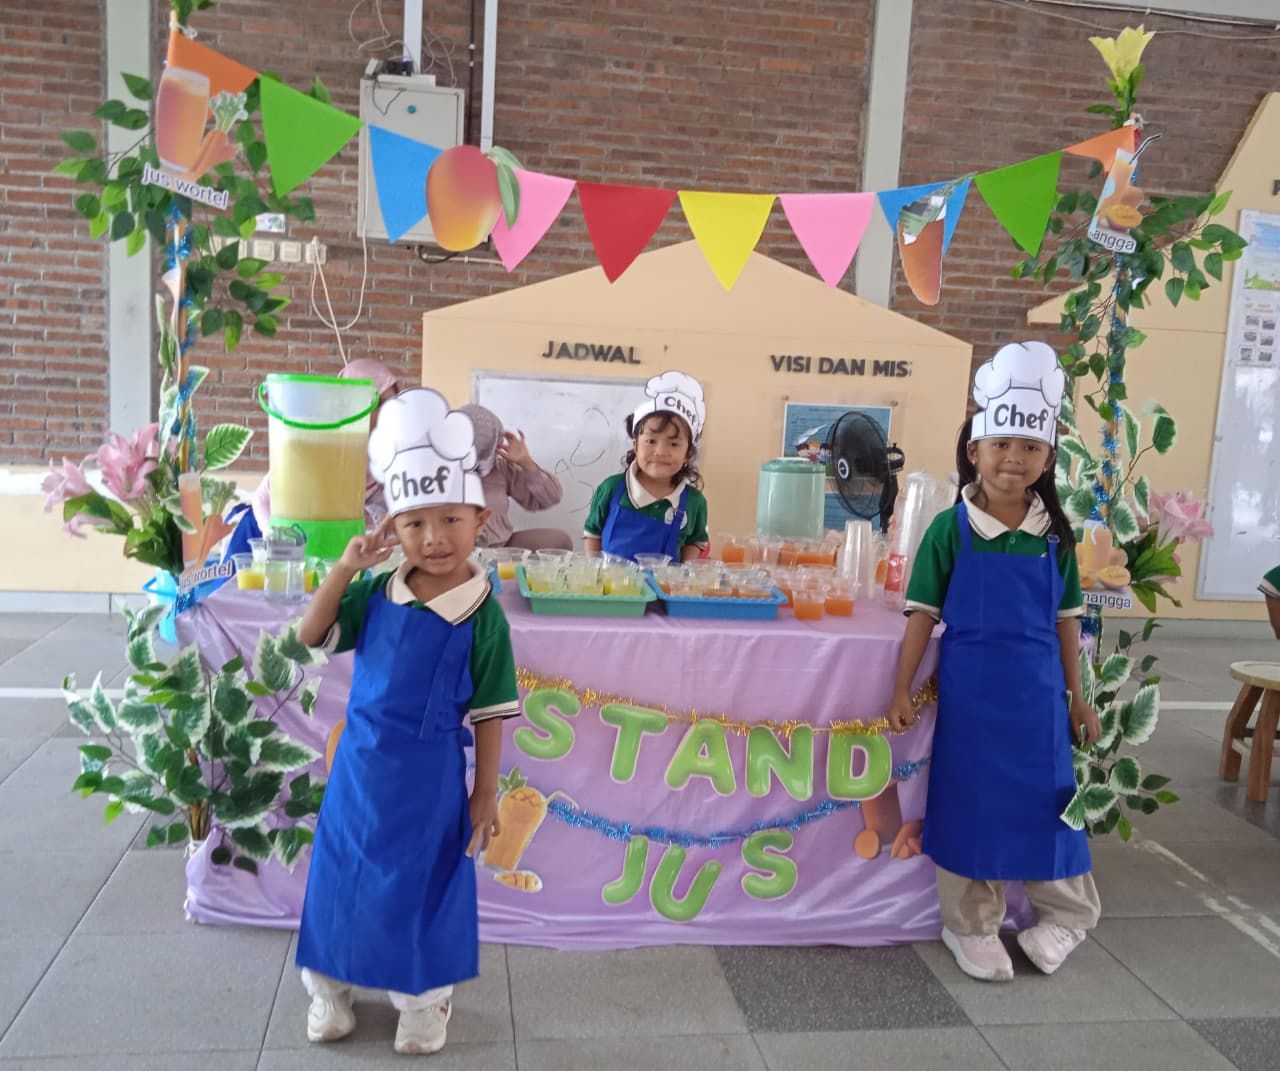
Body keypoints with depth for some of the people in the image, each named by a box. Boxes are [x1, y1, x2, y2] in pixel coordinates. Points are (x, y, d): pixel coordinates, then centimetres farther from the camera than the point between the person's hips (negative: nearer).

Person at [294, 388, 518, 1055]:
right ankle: (330, 986, 40)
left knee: (422, 886, 12)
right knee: (341, 873, 17)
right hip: (359, 764, 4)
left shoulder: (482, 616, -16)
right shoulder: (377, 592, -4)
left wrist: (485, 795, -6)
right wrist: (346, 568, -12)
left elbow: (488, 715, -11)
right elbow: (310, 636, 0)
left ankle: (425, 998, 35)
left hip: (428, 776, -4)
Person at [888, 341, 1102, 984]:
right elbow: (921, 614, -5)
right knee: (969, 804, 8)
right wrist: (901, 692, -7)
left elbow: (1066, 619, 7)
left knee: (1045, 803, 11)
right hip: (969, 691, -2)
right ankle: (972, 926, 26)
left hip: (1036, 692, 2)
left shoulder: (1054, 534, 0)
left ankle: (1067, 915, 35)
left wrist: (1076, 697, 9)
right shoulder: (950, 530, -8)